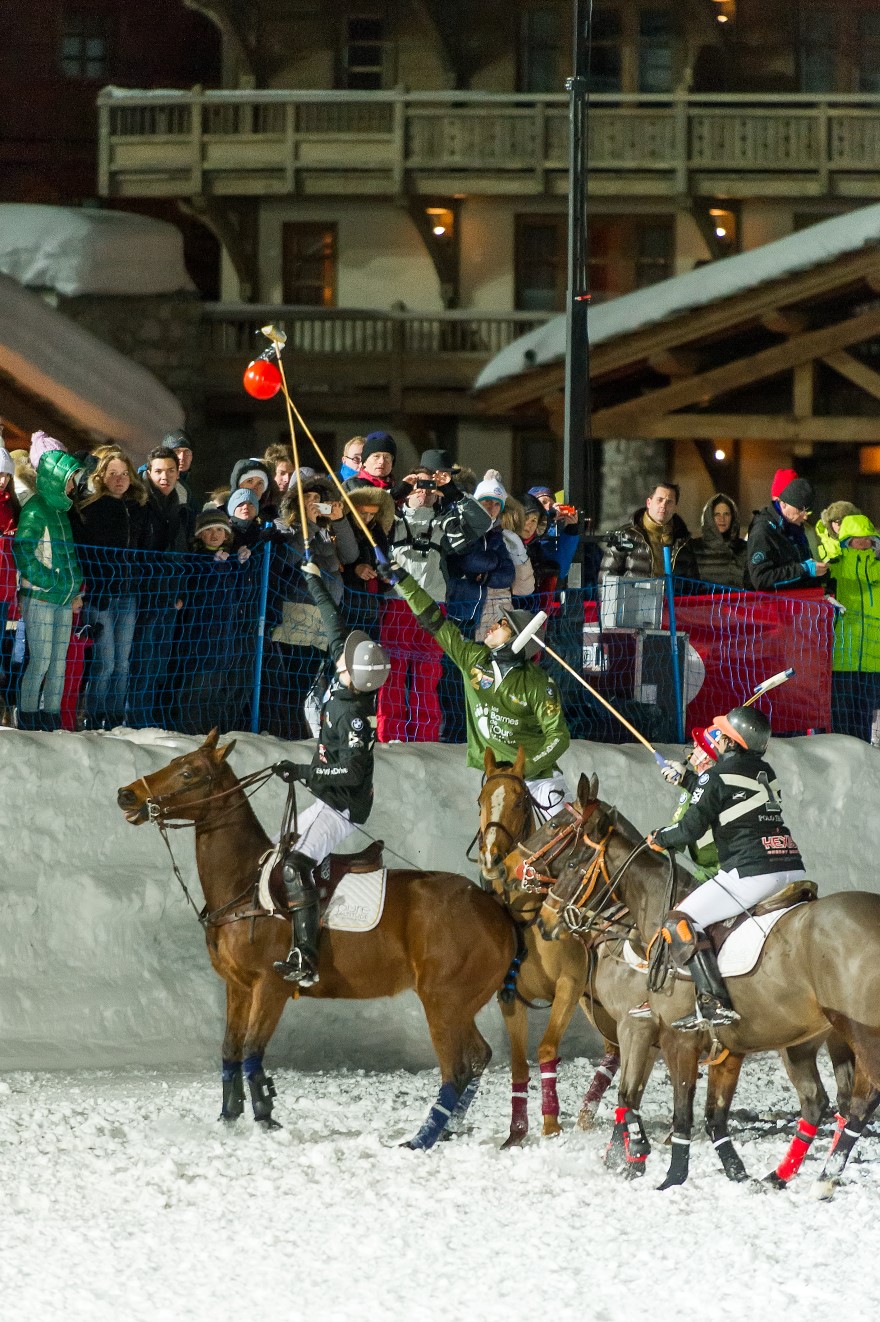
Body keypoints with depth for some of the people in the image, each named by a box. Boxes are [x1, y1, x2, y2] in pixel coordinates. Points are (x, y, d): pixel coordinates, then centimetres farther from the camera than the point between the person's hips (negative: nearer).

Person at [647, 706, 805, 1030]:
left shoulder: (716, 777, -5)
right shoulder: (766, 773, 17)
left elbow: (690, 830, -4)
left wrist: (660, 838, 15)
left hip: (752, 874, -8)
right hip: (794, 869, 8)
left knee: (680, 922, -3)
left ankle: (714, 1003, -18)